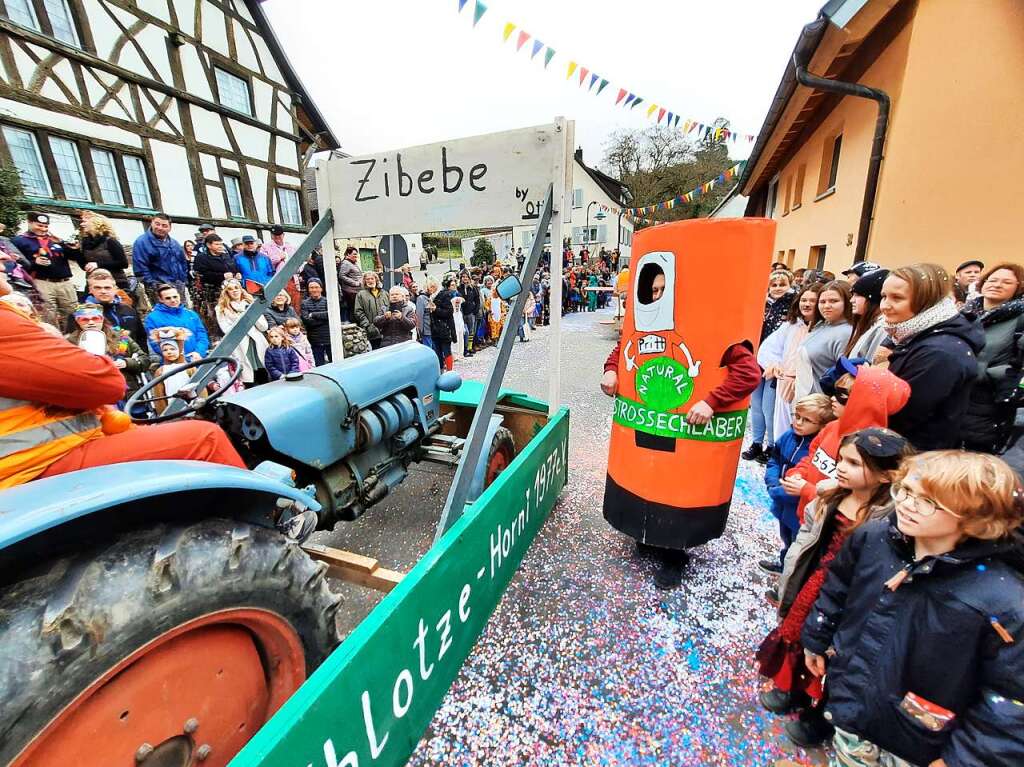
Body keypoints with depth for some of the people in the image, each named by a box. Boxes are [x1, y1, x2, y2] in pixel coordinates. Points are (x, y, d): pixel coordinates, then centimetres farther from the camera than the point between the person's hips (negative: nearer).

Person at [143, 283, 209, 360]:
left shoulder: (191, 314, 15)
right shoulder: (152, 318, 5)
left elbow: (202, 335, 10)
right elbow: (156, 343, -1)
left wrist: (199, 352, -8)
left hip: (198, 360, 2)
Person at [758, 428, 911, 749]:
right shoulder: (829, 499, -6)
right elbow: (801, 547, 3)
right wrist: (788, 590, 6)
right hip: (808, 590, 5)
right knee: (796, 637, 24)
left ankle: (820, 715, 45)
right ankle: (794, 689, 52)